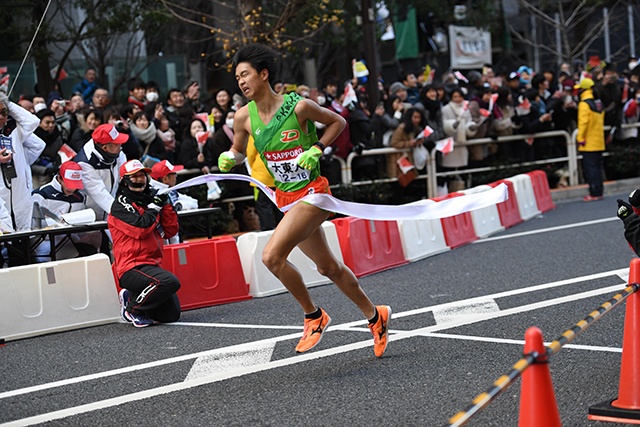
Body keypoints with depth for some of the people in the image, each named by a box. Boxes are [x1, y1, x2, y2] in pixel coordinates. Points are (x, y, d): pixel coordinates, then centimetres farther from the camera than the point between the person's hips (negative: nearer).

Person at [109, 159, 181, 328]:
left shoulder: (148, 201, 18)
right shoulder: (121, 205, -4)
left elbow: (170, 231, 13)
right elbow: (141, 228, -19)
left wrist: (166, 204, 3)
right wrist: (155, 206, -7)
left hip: (152, 265, 8)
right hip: (132, 268, -8)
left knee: (172, 314, 3)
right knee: (170, 281, -33)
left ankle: (131, 297, 20)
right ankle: (133, 309, -13)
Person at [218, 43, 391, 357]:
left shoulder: (298, 106, -15)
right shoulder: (244, 117, -1)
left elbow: (338, 122, 0)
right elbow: (238, 151, 17)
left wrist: (317, 149, -13)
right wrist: (228, 159, -4)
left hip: (311, 193, -6)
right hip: (285, 198, 6)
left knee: (271, 256, -21)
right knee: (327, 267, 15)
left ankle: (314, 316, -2)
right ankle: (374, 315, 34)